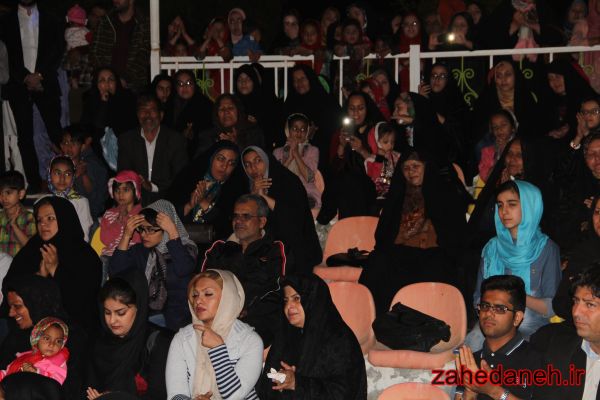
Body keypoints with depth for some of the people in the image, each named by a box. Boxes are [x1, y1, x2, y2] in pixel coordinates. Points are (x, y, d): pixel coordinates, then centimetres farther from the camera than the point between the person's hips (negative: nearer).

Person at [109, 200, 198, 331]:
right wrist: (126, 236, -6)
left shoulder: (186, 248, 1)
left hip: (176, 318, -3)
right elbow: (114, 272, -2)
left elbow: (182, 270, -22)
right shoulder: (139, 250, 12)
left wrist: (173, 232, -18)